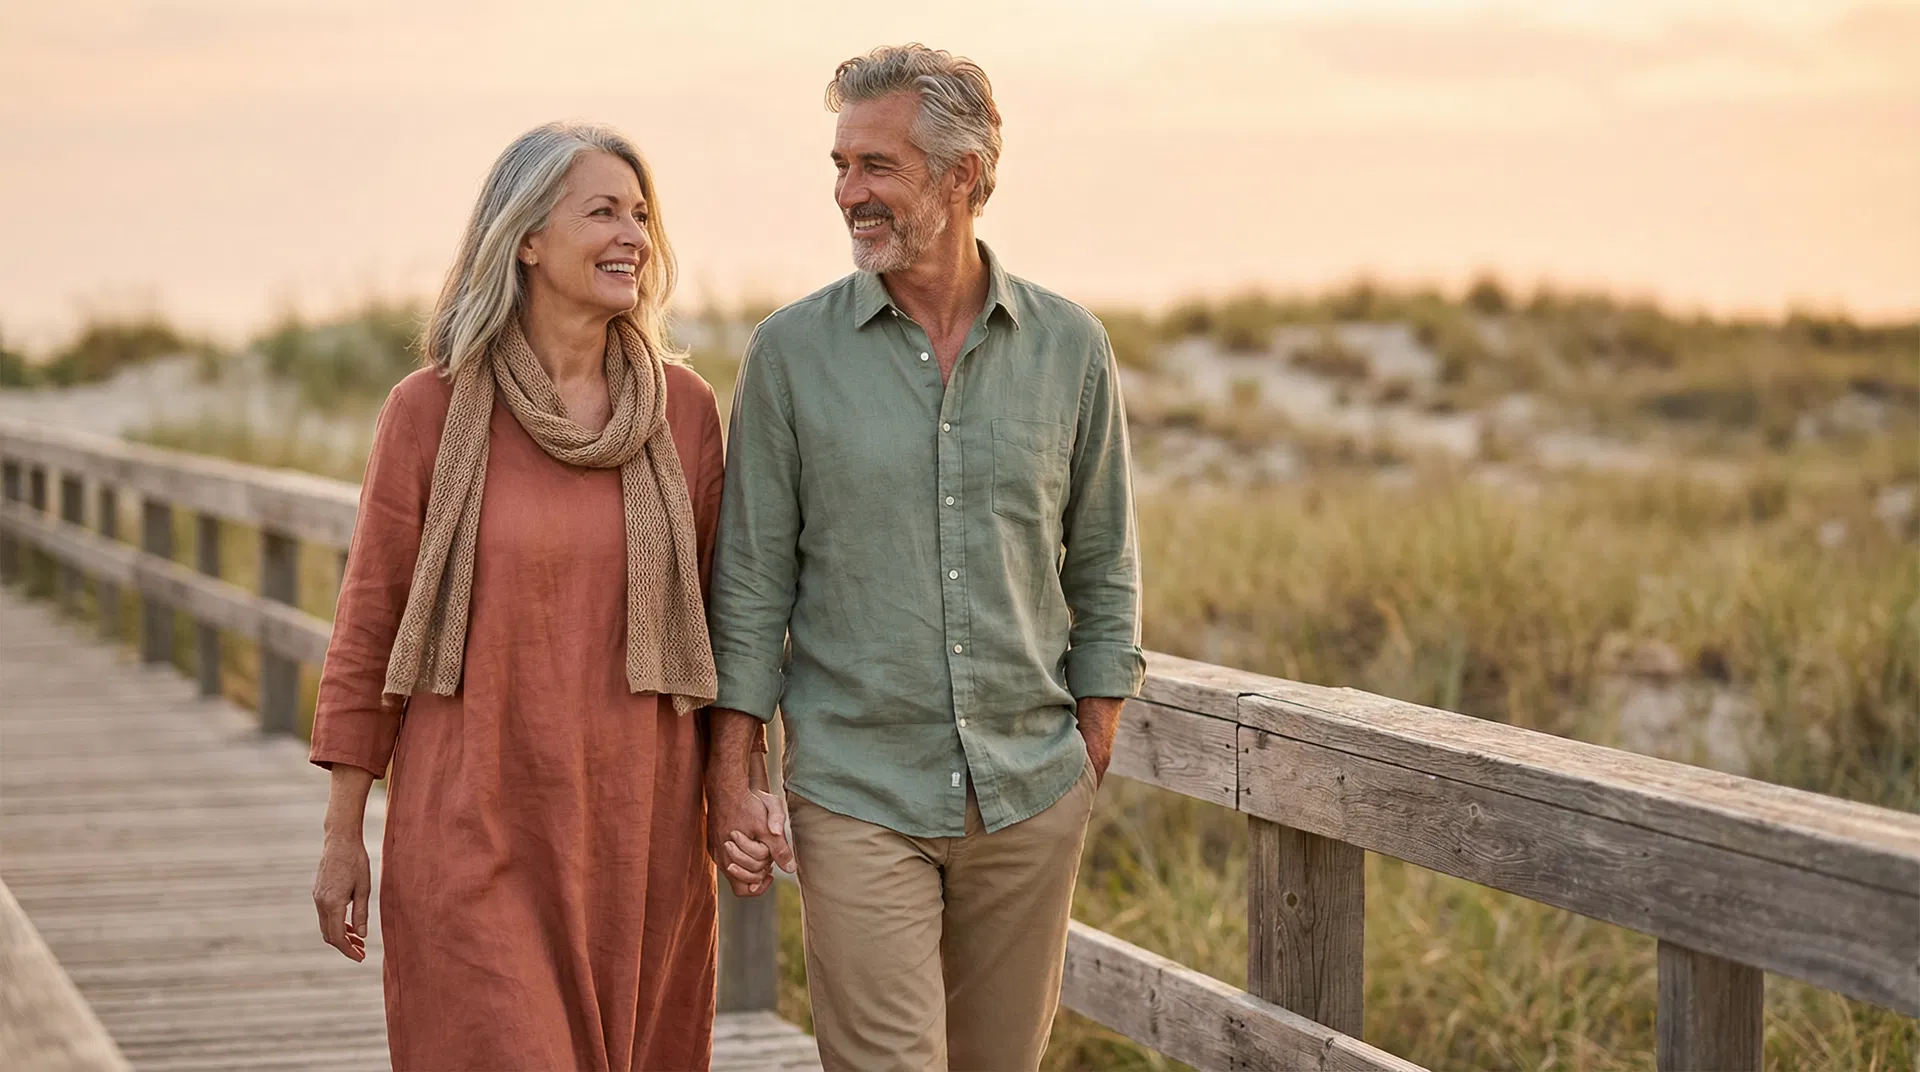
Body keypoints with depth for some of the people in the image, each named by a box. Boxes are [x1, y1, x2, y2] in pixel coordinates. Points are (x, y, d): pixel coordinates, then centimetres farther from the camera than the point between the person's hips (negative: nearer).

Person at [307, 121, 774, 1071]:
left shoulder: (683, 409, 3)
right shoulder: (431, 410, -4)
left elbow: (716, 618, 10)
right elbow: (368, 627, 0)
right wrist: (342, 836, 1)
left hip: (640, 828, 3)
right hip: (475, 833, -3)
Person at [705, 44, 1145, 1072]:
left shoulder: (1068, 348, 2)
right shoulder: (792, 352, -2)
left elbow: (1102, 570, 9)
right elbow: (752, 580, 1)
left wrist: (1091, 756, 5)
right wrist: (730, 776, -2)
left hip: (1031, 794, 2)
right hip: (858, 795, -2)